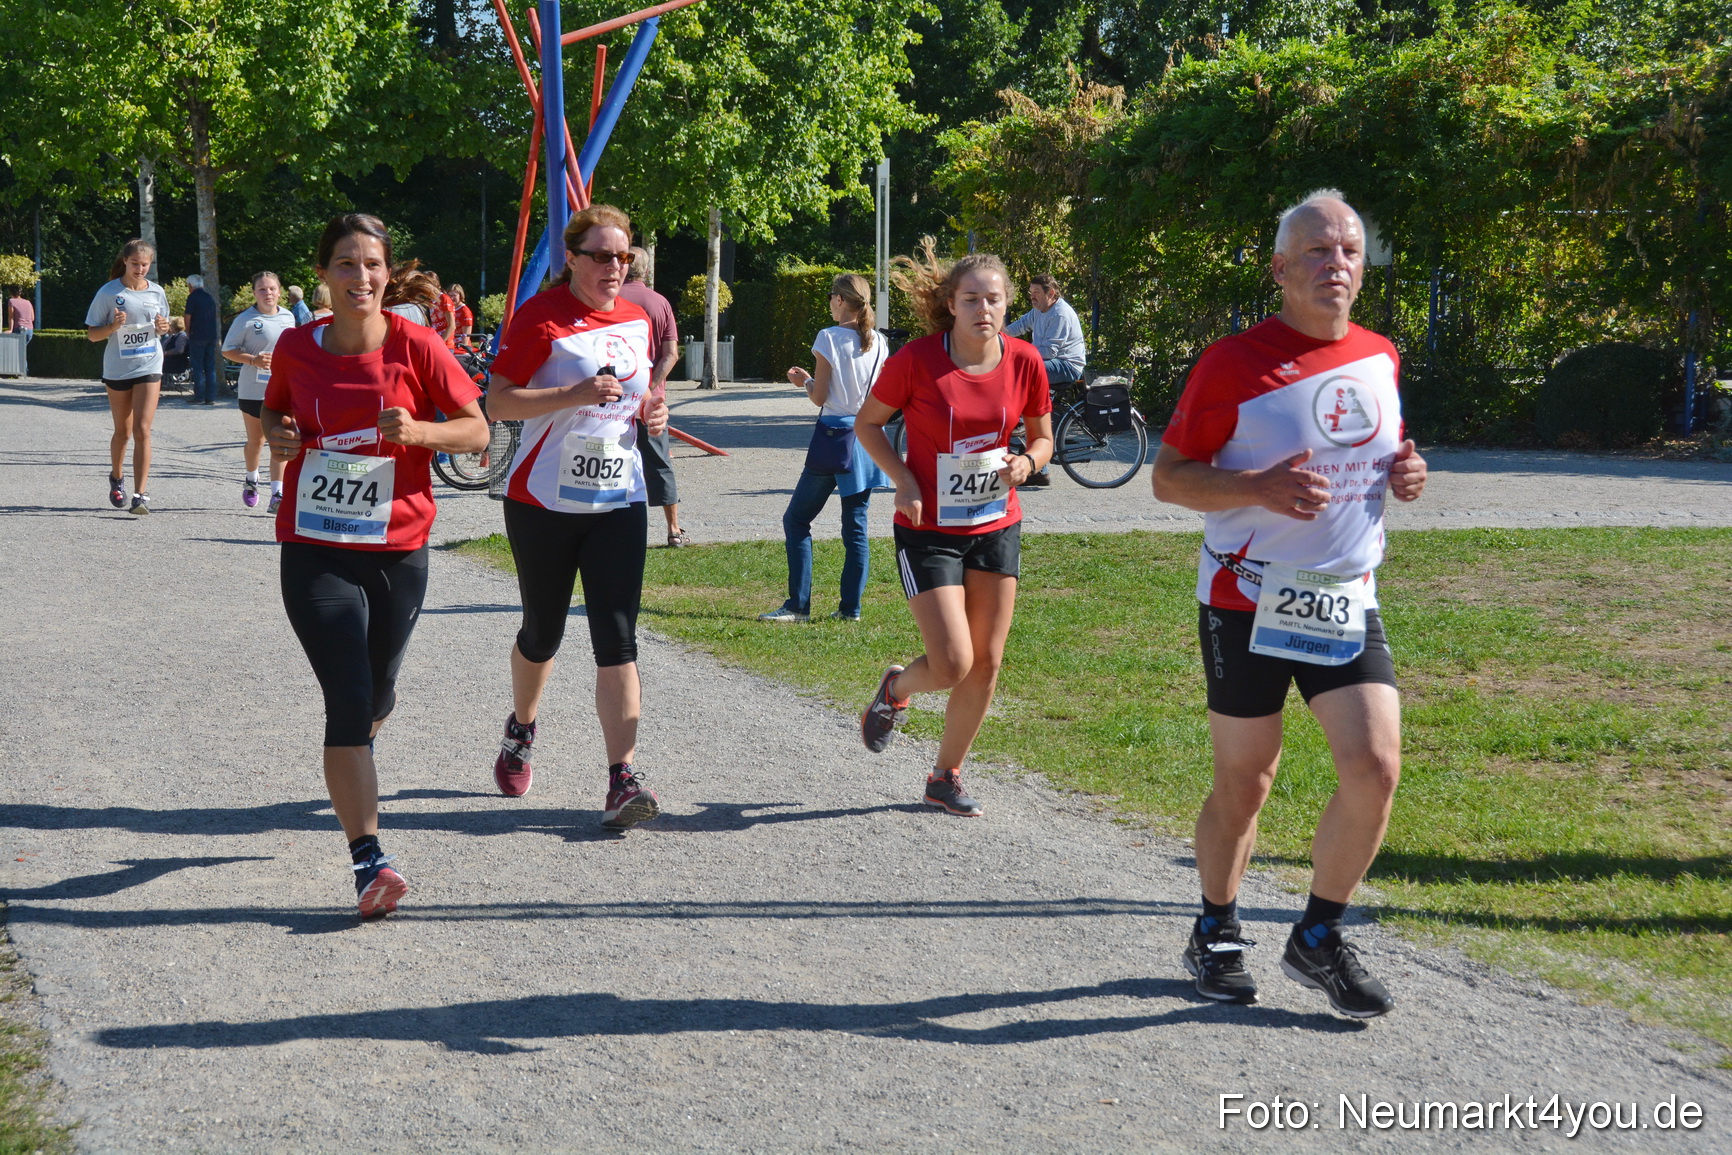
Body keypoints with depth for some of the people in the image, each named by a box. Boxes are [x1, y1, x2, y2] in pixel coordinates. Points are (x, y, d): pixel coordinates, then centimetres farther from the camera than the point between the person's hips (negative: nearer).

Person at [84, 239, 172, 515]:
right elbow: (92, 334, -3)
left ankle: (140, 495, -13)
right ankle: (116, 478, 40)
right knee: (122, 431, 12)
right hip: (117, 369, 0)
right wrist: (113, 327, -22)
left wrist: (163, 327, -7)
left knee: (142, 430, -11)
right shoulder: (108, 292, -5)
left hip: (149, 368, 0)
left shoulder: (157, 292, 3)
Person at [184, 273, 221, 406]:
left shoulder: (193, 297, -7)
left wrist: (188, 333, 5)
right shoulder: (210, 297, 13)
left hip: (197, 336, -6)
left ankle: (199, 397, -4)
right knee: (210, 368, 6)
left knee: (198, 368, -2)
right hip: (212, 336, 6)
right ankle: (211, 397, 5)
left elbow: (188, 317, -8)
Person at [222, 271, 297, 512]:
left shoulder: (288, 317, 8)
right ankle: (251, 480, 39)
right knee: (255, 441, 12)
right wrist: (253, 360, -18)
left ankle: (277, 494, -11)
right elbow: (227, 350, -4)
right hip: (253, 390, -2)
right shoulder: (246, 320, -6)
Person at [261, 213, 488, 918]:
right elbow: (274, 409, 18)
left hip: (398, 550, 1)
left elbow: (477, 430, -3)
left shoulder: (415, 346, -7)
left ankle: (349, 765, 53)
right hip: (313, 550, -1)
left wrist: (417, 431, -21)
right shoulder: (296, 348, -1)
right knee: (347, 703, -12)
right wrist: (277, 435, -5)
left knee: (376, 697, 16)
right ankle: (368, 860, -10)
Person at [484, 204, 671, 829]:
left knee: (617, 638, -8)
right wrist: (575, 393, -24)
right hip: (545, 499, -3)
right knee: (543, 632, 12)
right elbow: (497, 403, -14)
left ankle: (622, 780, -13)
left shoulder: (636, 321, 9)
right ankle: (520, 731, 41)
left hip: (619, 502, 3)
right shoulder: (540, 315, -9)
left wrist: (651, 411, 3)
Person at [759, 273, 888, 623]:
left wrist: (804, 380, 11)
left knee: (796, 519, 4)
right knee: (856, 525, 11)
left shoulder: (829, 338, -10)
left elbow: (819, 397, -11)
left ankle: (798, 605, -2)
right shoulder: (878, 343, 4)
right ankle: (851, 606, 9)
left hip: (834, 434, -5)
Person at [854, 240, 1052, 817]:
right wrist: (903, 480, -15)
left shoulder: (1024, 361, -5)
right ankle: (896, 688, 25)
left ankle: (946, 775, 26)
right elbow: (867, 423, -1)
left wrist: (1026, 462, -14)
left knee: (986, 665, 6)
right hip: (929, 531, -4)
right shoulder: (917, 359, -15)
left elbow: (1042, 438, 9)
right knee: (952, 665, -11)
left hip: (997, 527, 4)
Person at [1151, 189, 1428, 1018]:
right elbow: (1168, 477, -7)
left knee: (1376, 768, -8)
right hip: (1249, 604, -4)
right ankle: (1216, 935, 28)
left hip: (1348, 601, 4)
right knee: (1243, 783, 6)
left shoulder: (1380, 359, 8)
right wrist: (1262, 489, -23)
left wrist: (1404, 473, -1)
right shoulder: (1233, 363, -9)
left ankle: (1319, 941, 10)